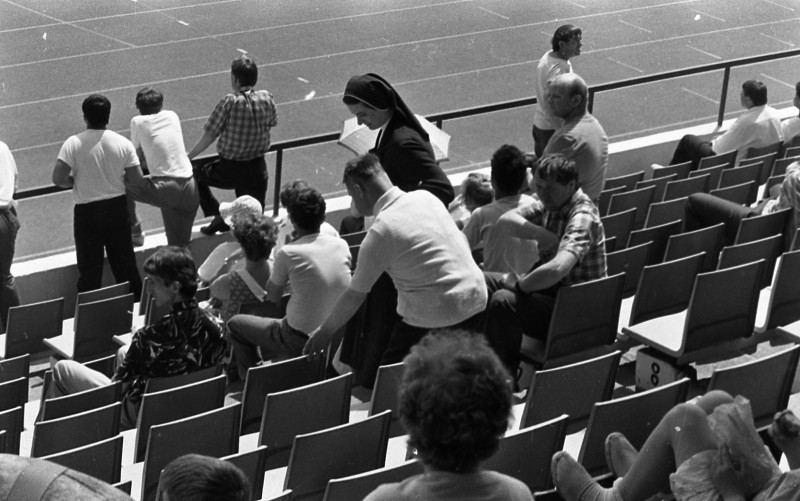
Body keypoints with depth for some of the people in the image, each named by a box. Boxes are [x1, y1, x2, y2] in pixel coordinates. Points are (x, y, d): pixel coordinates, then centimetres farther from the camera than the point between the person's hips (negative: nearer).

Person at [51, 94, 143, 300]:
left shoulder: (73, 144, -14)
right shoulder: (123, 143, -7)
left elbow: (58, 179, -18)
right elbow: (136, 179, -4)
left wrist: (75, 181, 2)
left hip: (87, 211, -2)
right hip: (117, 206, 2)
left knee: (90, 268, 8)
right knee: (125, 262, 15)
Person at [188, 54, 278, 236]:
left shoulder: (229, 102, -20)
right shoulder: (266, 99, -8)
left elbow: (208, 137, -13)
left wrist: (187, 157, 0)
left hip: (230, 170, -4)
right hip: (258, 169, 4)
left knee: (195, 174, 23)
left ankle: (218, 216, 17)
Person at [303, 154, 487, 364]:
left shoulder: (381, 231, -13)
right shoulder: (425, 197, 5)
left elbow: (355, 295, -5)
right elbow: (461, 242, 17)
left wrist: (325, 331, 9)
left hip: (435, 317, -7)